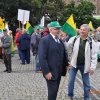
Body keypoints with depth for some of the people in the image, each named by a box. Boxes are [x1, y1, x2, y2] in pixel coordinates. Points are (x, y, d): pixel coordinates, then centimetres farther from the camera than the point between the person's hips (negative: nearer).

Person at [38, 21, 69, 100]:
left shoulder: (60, 41, 12)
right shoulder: (44, 40, -12)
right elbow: (42, 58, -17)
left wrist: (66, 64, 4)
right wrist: (46, 72, -20)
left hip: (59, 71, 7)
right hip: (50, 72, -7)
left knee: (55, 90, 15)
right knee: (52, 90, -2)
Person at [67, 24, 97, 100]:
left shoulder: (91, 42, -8)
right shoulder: (74, 39, -5)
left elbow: (94, 55, -7)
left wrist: (93, 67, -10)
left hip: (84, 65, -1)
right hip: (74, 64, 1)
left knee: (86, 83, 11)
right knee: (71, 81, 10)